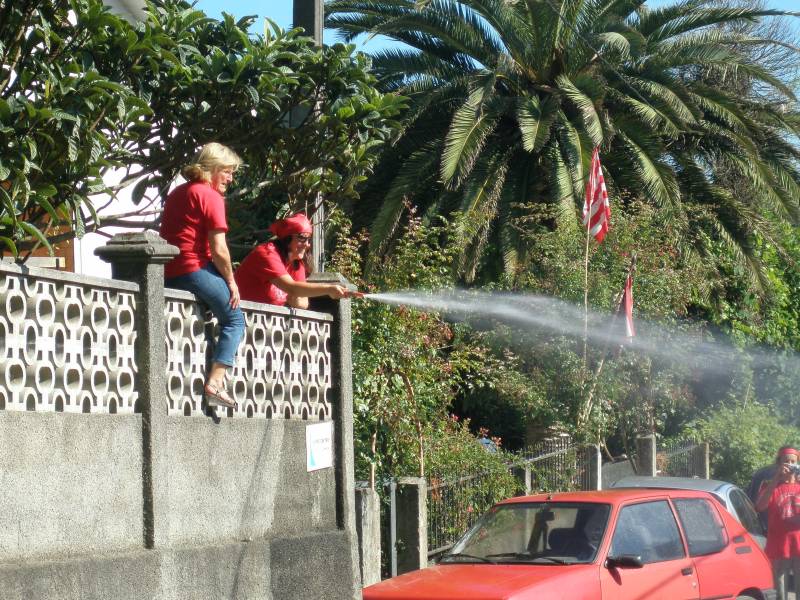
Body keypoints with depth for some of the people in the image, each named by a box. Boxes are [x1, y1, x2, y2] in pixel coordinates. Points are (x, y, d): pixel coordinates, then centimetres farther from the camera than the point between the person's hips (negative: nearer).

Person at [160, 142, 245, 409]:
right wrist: (231, 282, 0)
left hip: (168, 274, 8)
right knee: (234, 319, 5)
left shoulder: (177, 192, 20)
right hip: (195, 270, -8)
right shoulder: (211, 196, -7)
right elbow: (219, 249, -13)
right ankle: (214, 384, -11)